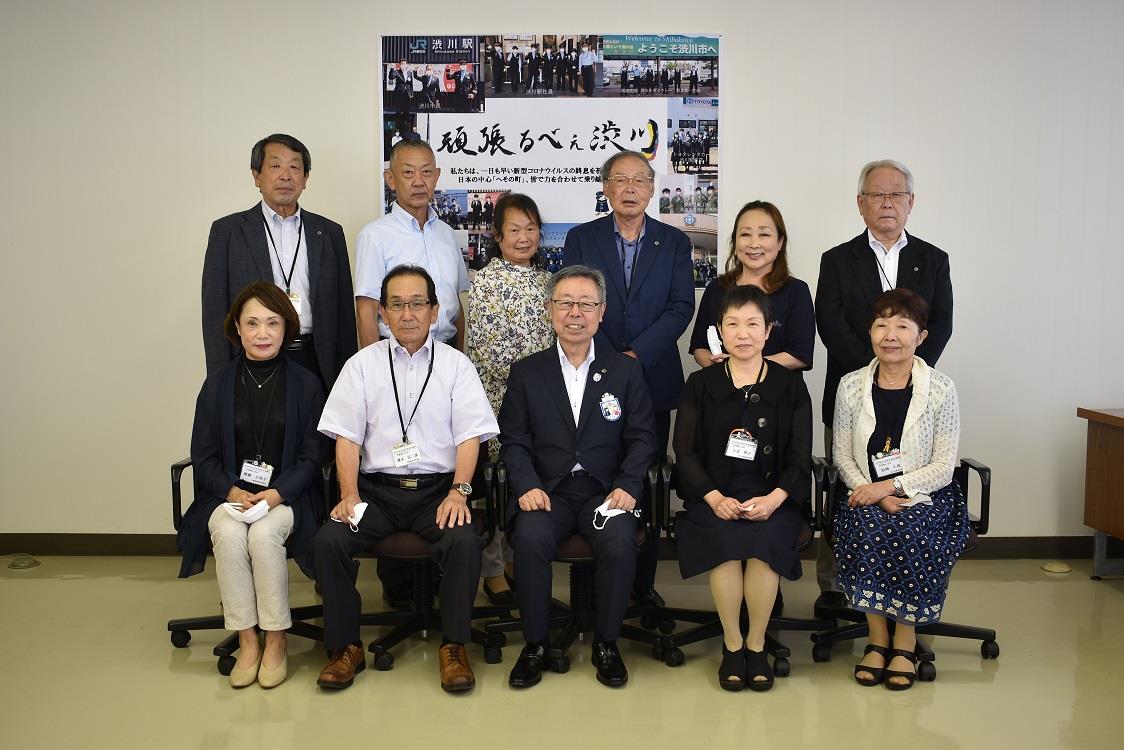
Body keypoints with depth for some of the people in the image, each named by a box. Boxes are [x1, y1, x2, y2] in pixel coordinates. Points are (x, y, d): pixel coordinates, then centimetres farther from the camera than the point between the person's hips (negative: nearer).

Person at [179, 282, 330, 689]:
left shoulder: (306, 384, 3)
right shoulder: (217, 384, 8)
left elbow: (313, 455, 0)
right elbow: (203, 454, 6)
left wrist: (276, 494, -16)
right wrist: (233, 491, -13)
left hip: (286, 495, -2)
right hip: (229, 493, 2)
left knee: (264, 533, -32)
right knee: (229, 534, -30)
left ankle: (276, 640, -16)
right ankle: (247, 640, -17)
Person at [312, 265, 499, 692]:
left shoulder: (456, 364, 8)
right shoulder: (362, 364, 10)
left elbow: (470, 435, 1)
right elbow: (347, 436, 4)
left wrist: (458, 491, -15)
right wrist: (349, 494, -11)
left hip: (438, 488, -1)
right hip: (377, 488, 1)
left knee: (464, 541, -30)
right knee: (328, 540, -23)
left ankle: (454, 647, -10)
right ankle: (344, 647, -4)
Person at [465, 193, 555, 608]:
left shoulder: (546, 279, 12)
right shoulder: (485, 281, -7)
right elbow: (485, 347, -13)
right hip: (500, 395, -6)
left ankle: (517, 554, 28)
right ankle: (492, 569, 14)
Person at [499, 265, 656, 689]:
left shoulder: (626, 371, 11)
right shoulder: (527, 372, 11)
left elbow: (642, 437, 5)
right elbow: (513, 440, 5)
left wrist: (627, 486, -11)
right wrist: (527, 486, -13)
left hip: (606, 490, 0)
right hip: (547, 490, 0)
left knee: (620, 542, -29)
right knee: (530, 539, -30)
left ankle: (606, 642, -7)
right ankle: (535, 644, -10)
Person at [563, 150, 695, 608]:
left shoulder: (674, 242, 7)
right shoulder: (581, 239, 6)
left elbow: (681, 307, -2)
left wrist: (635, 356, -13)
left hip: (653, 379, 1)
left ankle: (643, 582, 17)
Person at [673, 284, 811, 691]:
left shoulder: (790, 385, 8)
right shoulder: (700, 384, 8)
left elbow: (800, 458, 4)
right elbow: (685, 452, 2)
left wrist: (774, 498, -14)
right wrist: (714, 497, -14)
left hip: (772, 495, 0)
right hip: (714, 493, 0)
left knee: (766, 541, -29)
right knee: (725, 541, -29)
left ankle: (756, 643, -7)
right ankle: (732, 643, -8)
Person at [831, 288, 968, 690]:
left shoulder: (941, 389, -4)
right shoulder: (851, 386, 2)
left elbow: (943, 468, -6)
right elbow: (842, 457, 4)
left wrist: (889, 487, -17)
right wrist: (873, 495, -12)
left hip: (924, 496, -1)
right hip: (865, 495, 2)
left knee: (910, 535, -31)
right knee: (866, 530, -29)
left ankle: (905, 640, -11)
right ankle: (878, 638, -13)